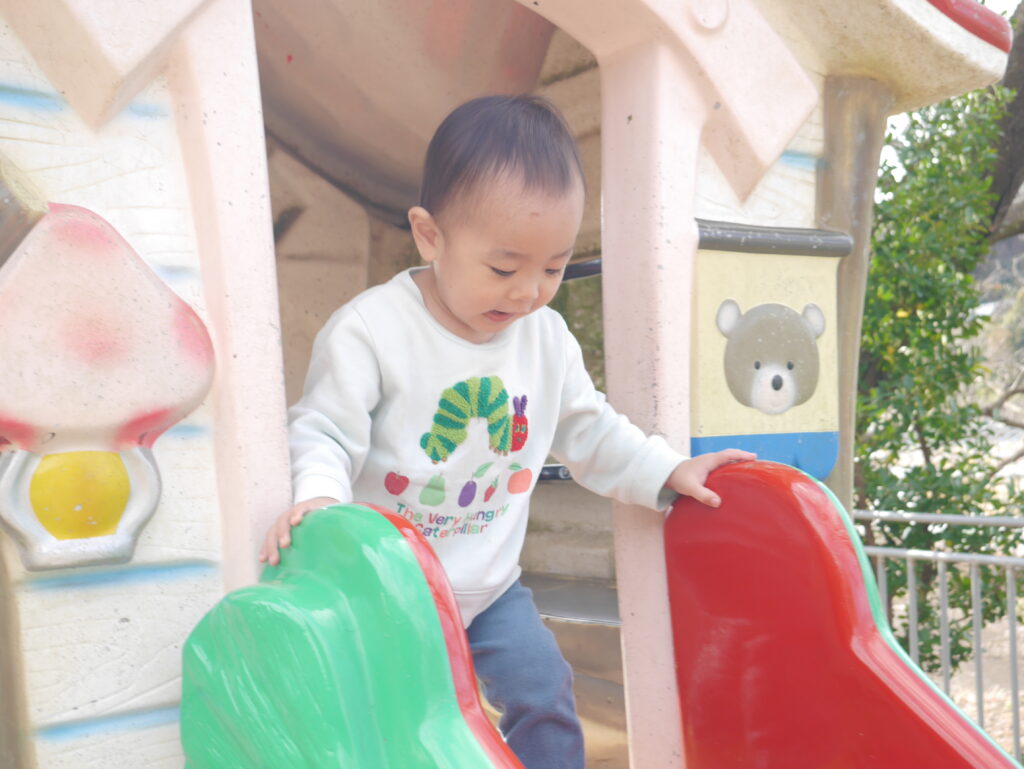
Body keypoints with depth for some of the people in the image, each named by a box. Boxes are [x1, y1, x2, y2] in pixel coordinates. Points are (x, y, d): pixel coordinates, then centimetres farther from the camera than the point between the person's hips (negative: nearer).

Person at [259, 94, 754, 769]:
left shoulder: (548, 339, -1)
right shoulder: (371, 329, -18)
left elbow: (589, 431, 11)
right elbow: (324, 432, -18)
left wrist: (667, 472, 2)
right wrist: (318, 497, -39)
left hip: (491, 586, 4)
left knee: (546, 695, -1)